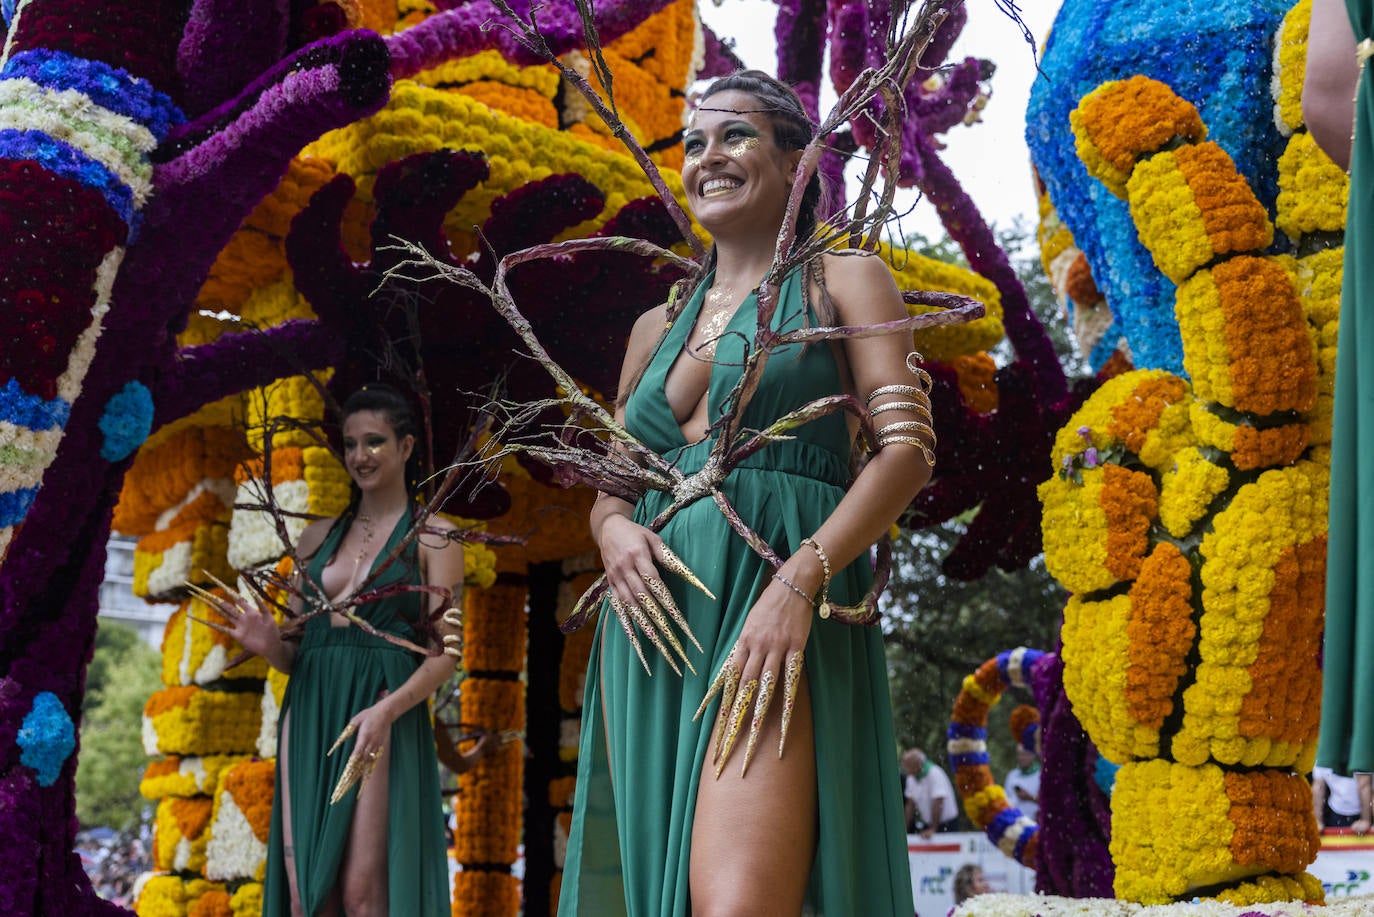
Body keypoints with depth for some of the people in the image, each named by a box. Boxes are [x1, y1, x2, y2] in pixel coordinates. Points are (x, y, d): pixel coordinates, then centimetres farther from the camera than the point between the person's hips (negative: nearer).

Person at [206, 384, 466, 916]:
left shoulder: (433, 535, 3)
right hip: (309, 710, 5)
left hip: (385, 715, -5)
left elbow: (445, 654, -4)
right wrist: (268, 645, -5)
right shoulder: (318, 536, 17)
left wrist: (387, 710, -21)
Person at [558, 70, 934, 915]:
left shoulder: (843, 281, 9)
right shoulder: (658, 328, 24)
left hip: (778, 613, -6)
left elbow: (907, 450, -3)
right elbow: (607, 485, 24)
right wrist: (614, 530, -2)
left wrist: (799, 584, -18)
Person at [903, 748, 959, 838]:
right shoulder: (911, 777, 3)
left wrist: (932, 829, -23)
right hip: (928, 824, 6)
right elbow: (911, 804, 8)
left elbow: (938, 804, -24)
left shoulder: (935, 774, -21)